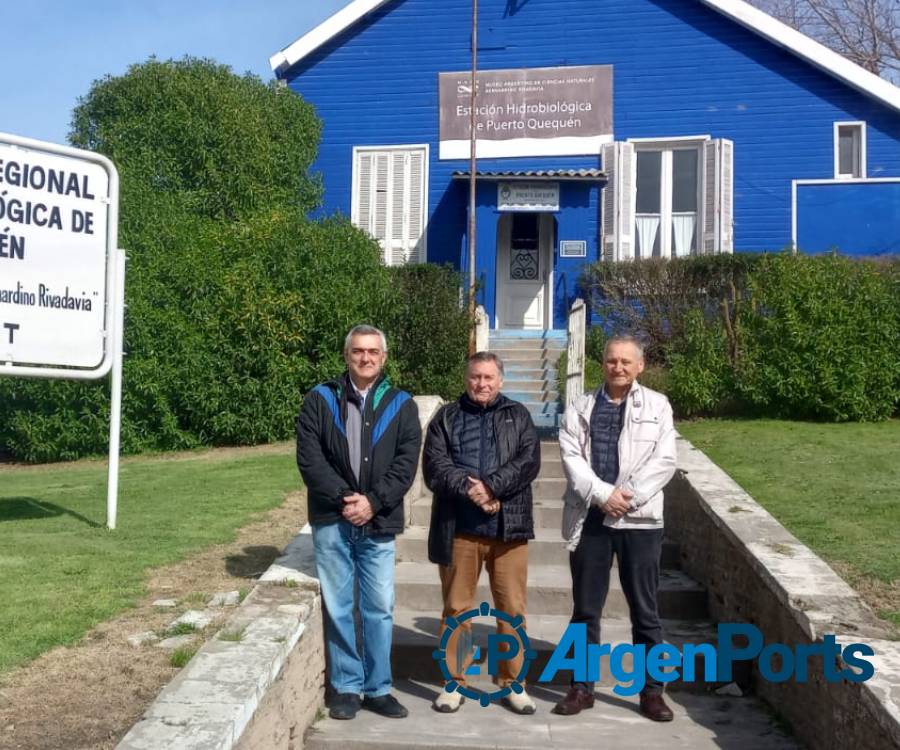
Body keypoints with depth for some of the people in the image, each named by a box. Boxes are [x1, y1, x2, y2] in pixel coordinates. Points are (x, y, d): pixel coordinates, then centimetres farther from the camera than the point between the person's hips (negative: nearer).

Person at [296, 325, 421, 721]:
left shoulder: (401, 405, 7)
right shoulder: (320, 400, 5)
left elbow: (406, 462, -1)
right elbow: (309, 457, -4)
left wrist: (373, 501, -13)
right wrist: (343, 498, -14)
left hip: (378, 524, 1)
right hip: (331, 521, 0)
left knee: (379, 609, 5)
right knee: (338, 608, 6)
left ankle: (378, 688, 18)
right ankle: (346, 687, 17)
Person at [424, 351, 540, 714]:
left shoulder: (518, 415, 9)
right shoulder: (446, 417, 8)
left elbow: (529, 461, -5)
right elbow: (435, 465, -5)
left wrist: (490, 486, -18)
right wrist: (470, 489, -18)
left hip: (508, 527, 0)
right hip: (458, 528, 0)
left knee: (512, 608, 5)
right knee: (457, 607, 8)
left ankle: (512, 682, 18)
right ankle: (454, 682, 20)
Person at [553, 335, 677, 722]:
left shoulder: (657, 405, 5)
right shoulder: (580, 407, 8)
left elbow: (664, 461, -3)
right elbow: (571, 456, -3)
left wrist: (628, 497, -13)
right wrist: (602, 494, -15)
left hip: (640, 518, -1)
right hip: (589, 518, 1)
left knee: (645, 609, 6)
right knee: (585, 609, 9)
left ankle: (651, 690, 16)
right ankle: (582, 687, 20)